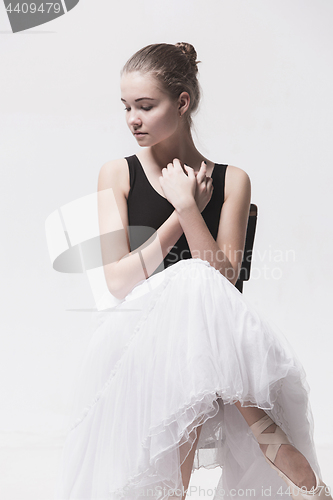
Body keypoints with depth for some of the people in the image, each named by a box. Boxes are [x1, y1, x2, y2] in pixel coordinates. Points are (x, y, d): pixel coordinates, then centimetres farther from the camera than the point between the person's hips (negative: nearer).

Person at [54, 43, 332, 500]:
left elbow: (224, 281, -5)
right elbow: (119, 282, -4)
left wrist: (187, 206, -13)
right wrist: (184, 215, -6)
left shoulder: (231, 181, 8)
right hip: (137, 336, 0)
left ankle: (272, 441, -27)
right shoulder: (117, 175, 8)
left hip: (211, 338, 0)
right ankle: (275, 444, -27)